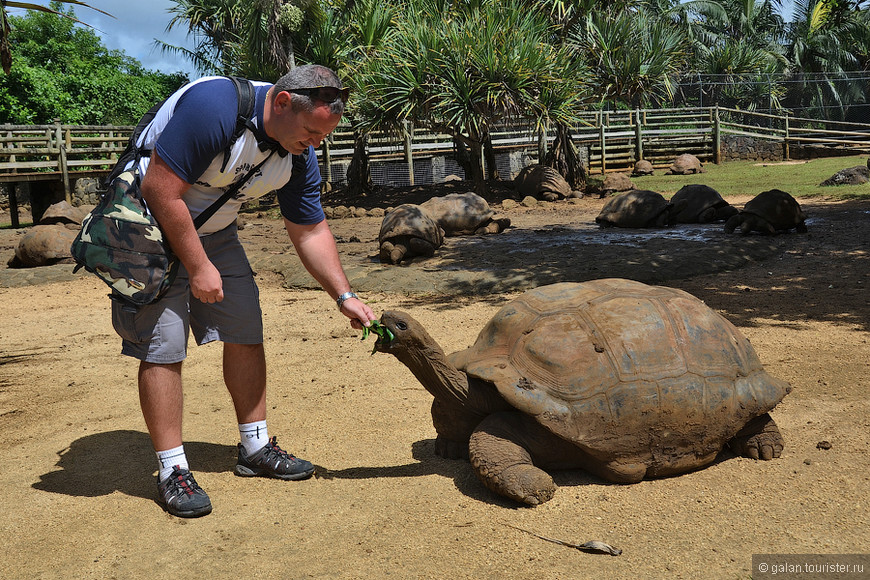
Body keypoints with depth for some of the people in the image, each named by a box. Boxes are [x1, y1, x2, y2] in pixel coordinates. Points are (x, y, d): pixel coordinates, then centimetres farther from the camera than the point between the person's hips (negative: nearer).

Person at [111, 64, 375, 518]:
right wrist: (198, 268, -23)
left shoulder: (299, 157, -8)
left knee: (246, 332, 4)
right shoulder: (213, 106, -31)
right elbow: (159, 191, -30)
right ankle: (172, 470, 0)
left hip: (213, 231, 7)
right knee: (163, 347, -10)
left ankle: (256, 448, 17)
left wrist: (343, 296, -6)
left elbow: (310, 232, 1)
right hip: (152, 226, -7)